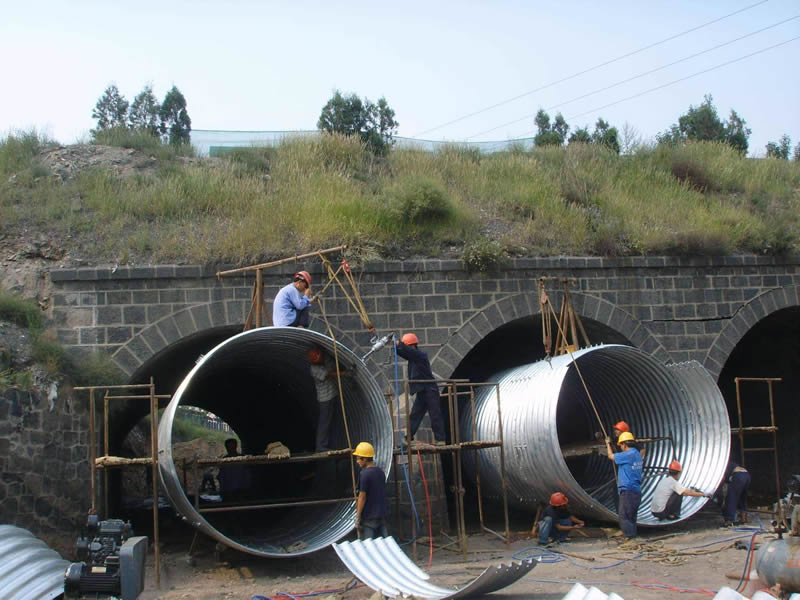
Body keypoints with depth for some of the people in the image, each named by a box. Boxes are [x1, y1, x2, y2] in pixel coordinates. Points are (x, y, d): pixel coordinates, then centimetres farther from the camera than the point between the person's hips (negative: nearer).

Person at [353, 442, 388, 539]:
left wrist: (358, 516, -8)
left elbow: (362, 496, -14)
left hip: (369, 517, -7)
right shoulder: (380, 472, 6)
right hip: (382, 515, 7)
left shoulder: (364, 474, -15)